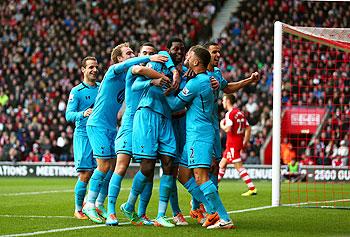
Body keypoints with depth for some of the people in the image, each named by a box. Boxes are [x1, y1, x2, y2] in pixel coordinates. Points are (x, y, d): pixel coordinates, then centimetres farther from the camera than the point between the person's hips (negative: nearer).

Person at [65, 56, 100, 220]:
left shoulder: (102, 88, 13)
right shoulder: (76, 91, 0)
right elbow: (69, 115, -6)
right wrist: (83, 114, -25)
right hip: (83, 135, -4)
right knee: (85, 174, -8)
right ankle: (78, 209, 3)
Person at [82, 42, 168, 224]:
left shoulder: (129, 76, 11)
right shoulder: (114, 71, -11)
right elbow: (125, 65, -32)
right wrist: (148, 58, -42)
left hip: (111, 127, 8)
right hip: (97, 125, -8)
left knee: (112, 167, 5)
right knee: (104, 166, -11)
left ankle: (99, 204, 15)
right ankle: (89, 205, -4)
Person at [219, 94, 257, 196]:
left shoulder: (230, 114, -13)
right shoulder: (240, 113, 13)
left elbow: (227, 129, -23)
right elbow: (248, 128, 14)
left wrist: (221, 125, -2)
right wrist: (245, 143, 17)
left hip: (232, 144, -9)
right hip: (239, 143, 9)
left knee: (239, 167, -9)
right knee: (222, 164, 16)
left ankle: (252, 188, -13)